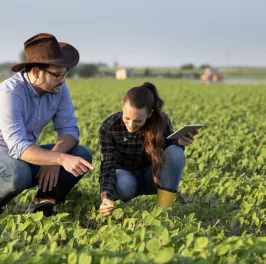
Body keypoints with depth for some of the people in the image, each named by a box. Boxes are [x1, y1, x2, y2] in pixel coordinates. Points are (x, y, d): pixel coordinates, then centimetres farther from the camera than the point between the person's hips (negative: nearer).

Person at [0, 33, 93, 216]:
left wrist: (53, 158, -28)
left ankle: (41, 206, -3)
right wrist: (61, 159, -48)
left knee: (82, 155, -13)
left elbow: (69, 129, -8)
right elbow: (18, 147, -37)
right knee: (19, 173, -40)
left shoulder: (59, 88, -9)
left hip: (26, 155, 7)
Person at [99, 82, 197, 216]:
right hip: (125, 175, -1)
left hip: (152, 177, 2)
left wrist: (178, 143, -31)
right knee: (123, 185, -38)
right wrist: (106, 197, -45)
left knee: (176, 153, -28)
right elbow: (107, 166, -27)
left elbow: (170, 155, -7)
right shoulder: (109, 128, -24)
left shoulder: (162, 121, -20)